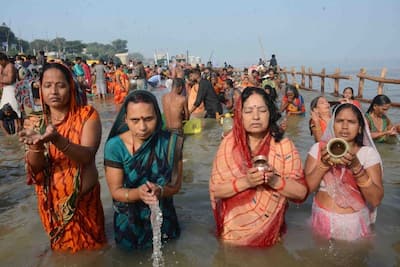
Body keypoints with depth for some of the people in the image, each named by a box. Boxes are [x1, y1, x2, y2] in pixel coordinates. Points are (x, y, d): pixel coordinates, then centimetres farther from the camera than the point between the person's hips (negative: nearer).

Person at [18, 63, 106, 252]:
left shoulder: (87, 114, -13)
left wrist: (56, 139, -42)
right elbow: (35, 167, -11)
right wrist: (36, 145, -33)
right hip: (51, 201, 3)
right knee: (61, 251, 24)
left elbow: (87, 156, -25)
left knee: (90, 250, 18)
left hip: (83, 200, -3)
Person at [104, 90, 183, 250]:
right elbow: (116, 191, -15)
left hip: (163, 219, 1)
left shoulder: (170, 143, -17)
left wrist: (160, 190, -34)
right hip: (128, 223, -1)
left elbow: (176, 184, -11)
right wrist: (138, 193, -36)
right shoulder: (115, 146, -20)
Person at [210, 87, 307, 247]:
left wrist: (275, 181, -27)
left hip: (269, 233, 0)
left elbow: (301, 193, -10)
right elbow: (215, 190, -12)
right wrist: (245, 182, -28)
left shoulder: (284, 146, -9)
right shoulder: (229, 143, -9)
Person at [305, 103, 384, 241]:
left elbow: (376, 199, -14)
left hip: (355, 223, -1)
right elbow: (306, 189, -9)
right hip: (322, 220, 1)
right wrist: (323, 164, -24)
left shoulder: (368, 153, -6)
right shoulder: (318, 148, -4)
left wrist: (356, 166, -27)